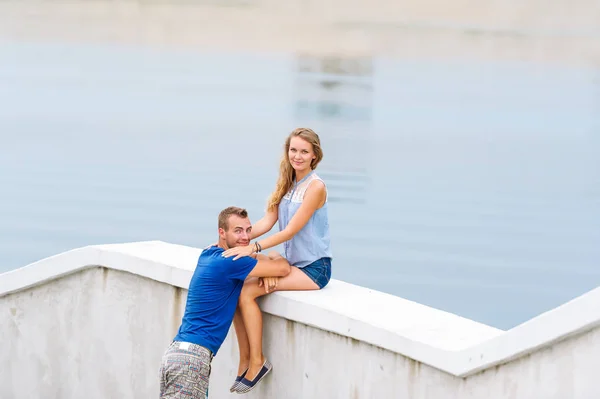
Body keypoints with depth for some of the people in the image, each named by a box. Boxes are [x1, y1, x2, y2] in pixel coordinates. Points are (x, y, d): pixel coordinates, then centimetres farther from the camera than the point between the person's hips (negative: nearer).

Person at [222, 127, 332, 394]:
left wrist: (253, 248, -26)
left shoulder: (315, 187, -14)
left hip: (314, 267, -8)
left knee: (246, 292, -21)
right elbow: (267, 222, 3)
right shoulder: (287, 184, 11)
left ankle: (257, 362, -9)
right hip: (292, 264, 8)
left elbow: (290, 231, -19)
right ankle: (245, 361, -3)